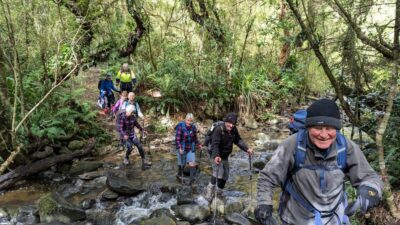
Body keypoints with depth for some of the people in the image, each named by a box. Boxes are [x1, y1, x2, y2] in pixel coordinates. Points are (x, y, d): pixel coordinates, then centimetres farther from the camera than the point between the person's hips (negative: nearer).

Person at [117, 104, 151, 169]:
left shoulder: (133, 117, -1)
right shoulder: (122, 118, -17)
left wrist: (142, 130, 19)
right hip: (125, 136, -5)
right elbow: (120, 128, -26)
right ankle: (126, 158, 13)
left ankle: (144, 161, 0)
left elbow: (137, 124, 16)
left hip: (132, 135, 5)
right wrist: (124, 135, -41)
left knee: (140, 146, -8)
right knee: (130, 148, -20)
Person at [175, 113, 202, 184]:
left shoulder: (193, 127, 2)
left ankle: (192, 179, 2)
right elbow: (177, 139, -17)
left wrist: (199, 145, 5)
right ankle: (179, 175, 34)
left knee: (192, 163, -7)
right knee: (182, 164, 8)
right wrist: (179, 148, -25)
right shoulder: (180, 127, -14)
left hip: (191, 149, 4)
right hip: (182, 149, -4)